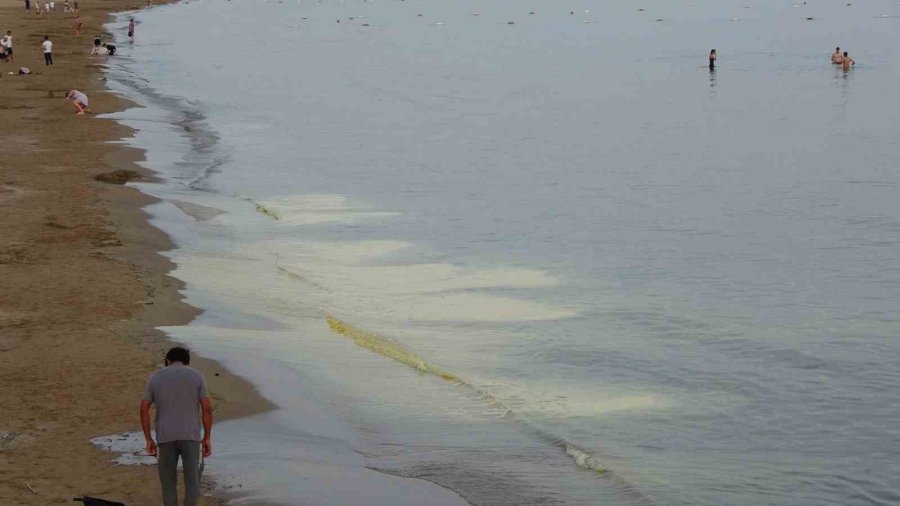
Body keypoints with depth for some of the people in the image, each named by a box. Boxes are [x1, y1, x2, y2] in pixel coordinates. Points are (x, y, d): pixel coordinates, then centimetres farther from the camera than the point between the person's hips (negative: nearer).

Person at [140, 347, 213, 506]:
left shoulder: (155, 377, 5)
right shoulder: (196, 376, 3)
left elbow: (144, 409, 2)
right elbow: (207, 408, -2)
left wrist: (149, 440, 8)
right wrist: (207, 438, 4)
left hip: (166, 437, 1)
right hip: (190, 436, -1)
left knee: (168, 482, 10)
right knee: (192, 481, 6)